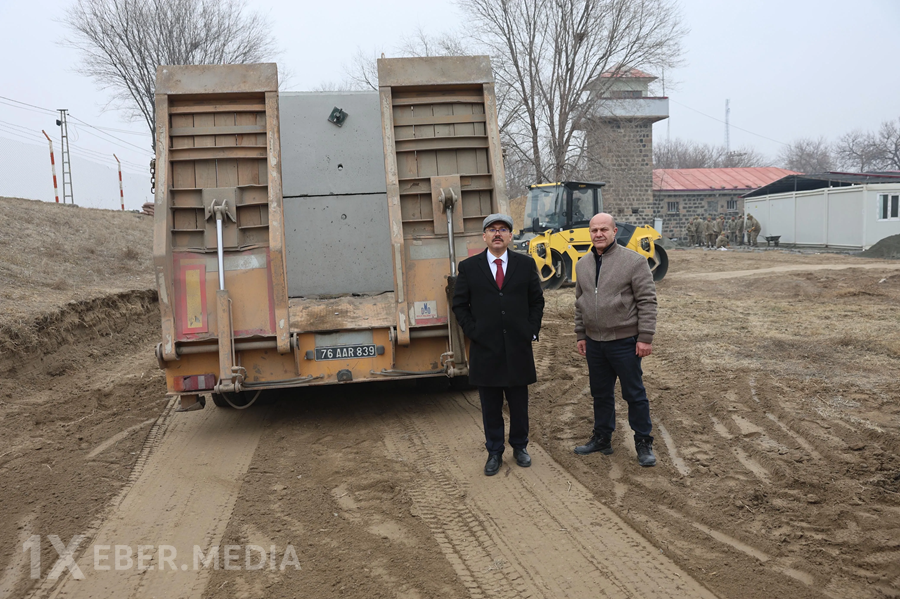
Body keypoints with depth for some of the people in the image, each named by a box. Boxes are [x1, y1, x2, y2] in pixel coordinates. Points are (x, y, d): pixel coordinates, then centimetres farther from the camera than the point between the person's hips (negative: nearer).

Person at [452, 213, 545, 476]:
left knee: (519, 403, 12)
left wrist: (531, 331, 0)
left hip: (518, 347, 1)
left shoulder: (526, 264, 5)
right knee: (490, 406, 8)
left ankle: (520, 447, 30)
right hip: (485, 349, -1)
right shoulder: (469, 267, 1)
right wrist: (473, 332, -5)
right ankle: (494, 452, 22)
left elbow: (537, 301, 9)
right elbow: (460, 305, 4)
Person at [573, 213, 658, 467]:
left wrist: (645, 337, -14)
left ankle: (643, 443, 18)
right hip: (594, 341, 6)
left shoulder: (633, 261, -9)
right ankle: (602, 439, 30)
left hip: (624, 341, -5)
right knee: (600, 394, 16)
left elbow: (647, 300, -11)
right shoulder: (583, 264, 9)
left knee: (634, 394, 4)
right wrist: (580, 335, 14)